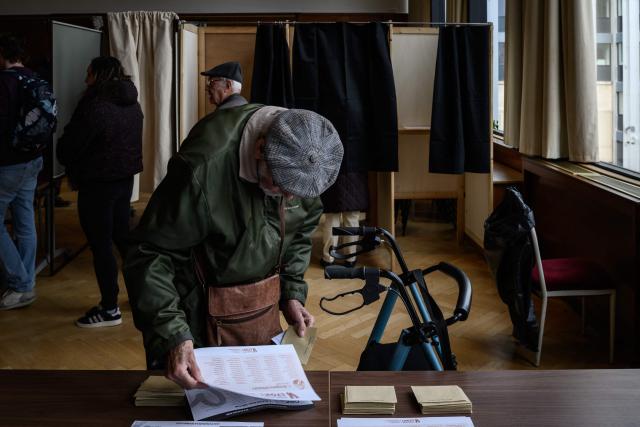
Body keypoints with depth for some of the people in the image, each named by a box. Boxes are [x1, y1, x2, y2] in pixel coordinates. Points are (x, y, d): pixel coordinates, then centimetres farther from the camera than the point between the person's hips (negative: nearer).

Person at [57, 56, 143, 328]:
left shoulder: (95, 107, -19)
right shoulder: (132, 105, 6)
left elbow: (68, 147, -15)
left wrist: (70, 165, 8)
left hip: (97, 184, -8)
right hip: (125, 178, 8)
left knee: (100, 246, 0)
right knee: (122, 236, 20)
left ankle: (109, 310, 7)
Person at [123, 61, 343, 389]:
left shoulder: (304, 160, -10)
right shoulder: (206, 165, -30)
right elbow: (148, 255, -23)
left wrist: (292, 292, 0)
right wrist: (171, 335, -32)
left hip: (262, 309, 5)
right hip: (198, 315, -5)